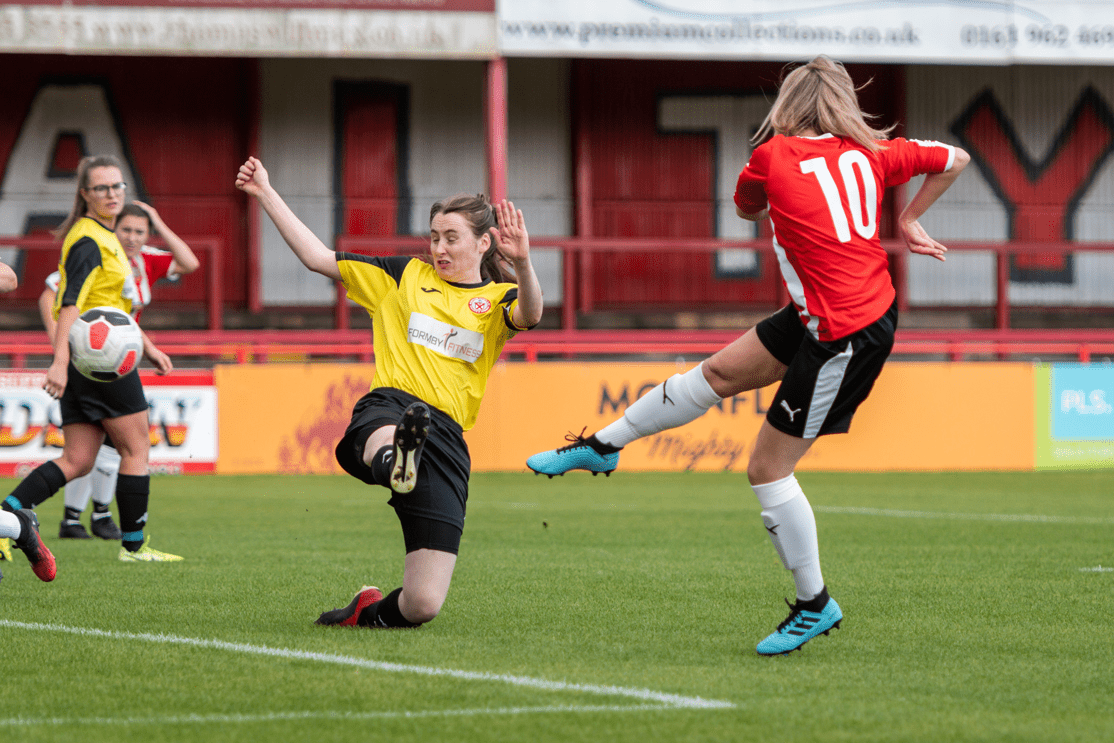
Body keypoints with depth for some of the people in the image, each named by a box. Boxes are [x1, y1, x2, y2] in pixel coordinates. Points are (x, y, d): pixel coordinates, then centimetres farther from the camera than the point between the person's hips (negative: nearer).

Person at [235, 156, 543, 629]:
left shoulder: (497, 299, 15)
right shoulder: (405, 276, 21)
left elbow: (529, 315, -11)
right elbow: (317, 257, 22)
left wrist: (522, 264, -32)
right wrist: (266, 194, 17)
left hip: (445, 433, 0)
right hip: (386, 410, 0)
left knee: (422, 605, -8)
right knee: (385, 438, -45)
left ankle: (369, 613, 23)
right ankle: (394, 460, -80)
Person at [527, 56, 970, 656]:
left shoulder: (773, 157, -9)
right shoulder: (869, 154, 2)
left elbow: (745, 207, 13)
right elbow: (954, 159, 12)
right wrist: (909, 221, 23)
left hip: (845, 337, -8)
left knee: (768, 468, 3)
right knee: (721, 371, 16)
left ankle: (815, 605, 13)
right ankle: (603, 446, 29)